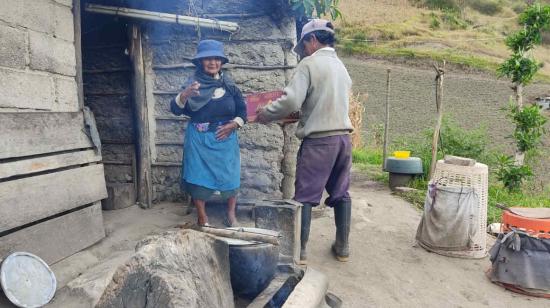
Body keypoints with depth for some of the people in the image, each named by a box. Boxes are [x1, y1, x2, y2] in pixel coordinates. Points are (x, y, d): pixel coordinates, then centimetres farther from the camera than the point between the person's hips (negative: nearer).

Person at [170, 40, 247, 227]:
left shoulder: (228, 85, 3)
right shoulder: (192, 84, -3)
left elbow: (242, 111, 7)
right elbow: (175, 109, -12)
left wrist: (233, 125, -10)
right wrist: (184, 95, -31)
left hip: (225, 139, 2)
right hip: (199, 140, -1)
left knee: (229, 176, 5)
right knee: (199, 177, 2)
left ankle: (231, 214, 24)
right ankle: (202, 217, 19)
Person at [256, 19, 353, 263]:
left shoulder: (309, 63, -8)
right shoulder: (341, 66, 15)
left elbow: (291, 100, -18)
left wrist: (266, 114, -3)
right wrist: (300, 113, 26)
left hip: (318, 140, -7)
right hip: (343, 137, 7)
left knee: (305, 196, 3)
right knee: (341, 194, 15)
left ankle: (300, 250, 10)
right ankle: (342, 247, 24)